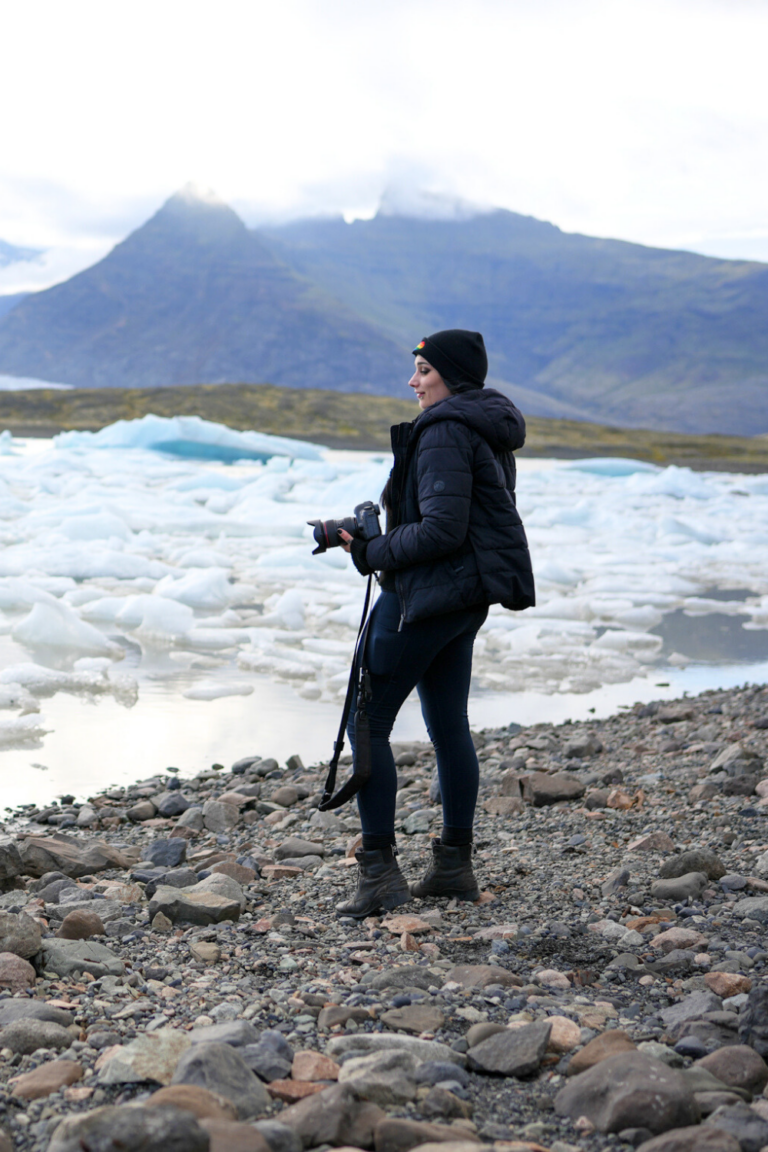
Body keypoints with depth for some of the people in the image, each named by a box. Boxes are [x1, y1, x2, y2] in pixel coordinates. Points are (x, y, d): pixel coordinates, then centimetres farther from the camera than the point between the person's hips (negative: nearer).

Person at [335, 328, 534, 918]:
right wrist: (380, 539, 14)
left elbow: (441, 530, -23)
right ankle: (456, 865, 21)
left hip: (430, 592, -10)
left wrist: (373, 554, -12)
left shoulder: (443, 432, -16)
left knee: (366, 721, -3)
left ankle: (380, 871, -3)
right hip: (469, 596, 10)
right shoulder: (488, 430, 15)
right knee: (449, 726, 14)